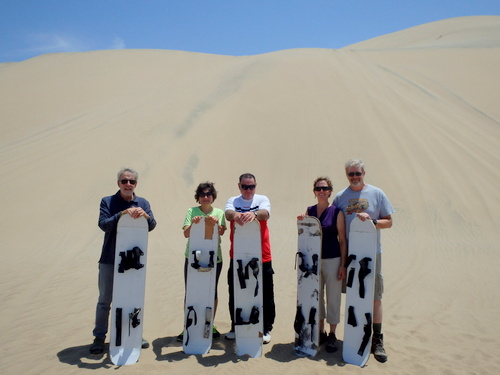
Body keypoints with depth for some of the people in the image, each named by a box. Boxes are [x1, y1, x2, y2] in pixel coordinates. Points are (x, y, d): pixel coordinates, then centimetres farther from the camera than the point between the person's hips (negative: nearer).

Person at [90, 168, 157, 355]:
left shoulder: (143, 203, 4)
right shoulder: (107, 202, -2)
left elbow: (152, 226, -8)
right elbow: (103, 224, -15)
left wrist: (144, 215, -28)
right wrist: (121, 214, -30)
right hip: (110, 260, -2)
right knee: (105, 300, 7)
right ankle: (99, 337, 22)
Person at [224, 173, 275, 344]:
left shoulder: (262, 199, 1)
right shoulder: (233, 201, 5)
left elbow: (265, 213, -20)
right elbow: (228, 213, -16)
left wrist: (254, 214, -44)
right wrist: (235, 215, -41)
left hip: (262, 256, -1)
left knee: (265, 295, 6)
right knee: (235, 294, 12)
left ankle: (266, 329, 23)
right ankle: (235, 327, 30)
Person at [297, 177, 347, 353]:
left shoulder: (336, 212, -6)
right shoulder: (309, 211, 5)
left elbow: (342, 240, -5)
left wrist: (343, 265, -8)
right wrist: (301, 223, -9)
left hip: (332, 260, -4)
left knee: (333, 298, 6)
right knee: (316, 297, 13)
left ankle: (332, 335, 22)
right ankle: (320, 332, 29)